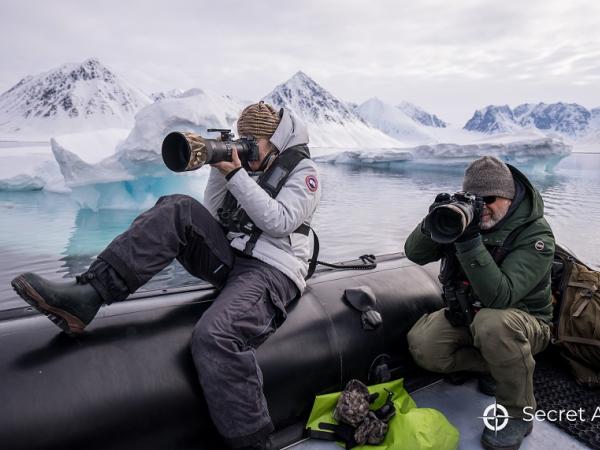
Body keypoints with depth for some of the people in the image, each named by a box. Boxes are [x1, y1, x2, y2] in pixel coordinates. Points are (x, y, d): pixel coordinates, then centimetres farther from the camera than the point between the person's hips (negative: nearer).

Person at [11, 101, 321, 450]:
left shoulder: (302, 169, 2)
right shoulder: (250, 166, 21)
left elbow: (280, 221, -15)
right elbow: (211, 217, 16)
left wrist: (235, 175, -15)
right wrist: (219, 170, 4)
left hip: (272, 271, -6)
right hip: (230, 258, 7)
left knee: (214, 336, -35)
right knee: (178, 210, -17)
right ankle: (86, 295, -23)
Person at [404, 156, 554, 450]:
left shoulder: (535, 235, -22)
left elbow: (498, 297, -35)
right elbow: (415, 254, -9)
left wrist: (470, 241, -43)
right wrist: (431, 225, -29)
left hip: (523, 321, -4)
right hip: (467, 314, 5)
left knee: (492, 323, -39)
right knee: (421, 345, -18)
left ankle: (518, 414, -13)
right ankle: (496, 365, 6)